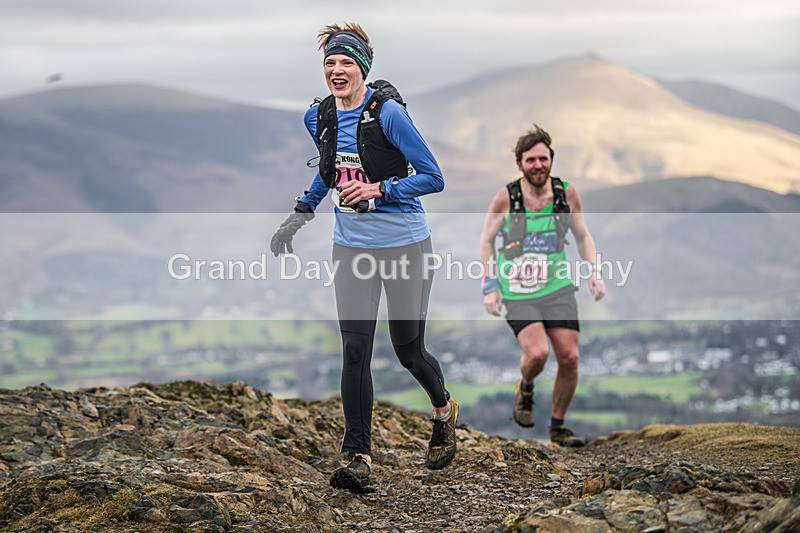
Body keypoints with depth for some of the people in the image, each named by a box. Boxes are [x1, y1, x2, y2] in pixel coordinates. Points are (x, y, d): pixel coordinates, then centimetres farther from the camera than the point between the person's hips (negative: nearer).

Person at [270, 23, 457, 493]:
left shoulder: (387, 112, -15)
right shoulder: (319, 117, 3)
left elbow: (433, 178, -14)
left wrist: (379, 190, -24)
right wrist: (301, 214, 19)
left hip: (405, 245, -4)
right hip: (352, 248, 4)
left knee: (409, 351, 7)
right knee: (355, 352, -7)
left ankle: (445, 411, 39)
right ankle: (360, 460, -6)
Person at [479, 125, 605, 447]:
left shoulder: (566, 193, -3)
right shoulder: (506, 198, -10)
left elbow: (583, 236, 12)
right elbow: (487, 241, 2)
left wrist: (594, 272, -2)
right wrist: (489, 286, -5)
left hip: (558, 288, 3)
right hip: (517, 293, -3)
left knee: (569, 358, -4)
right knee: (537, 353, -23)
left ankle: (558, 427, 16)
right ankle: (525, 389, 13)